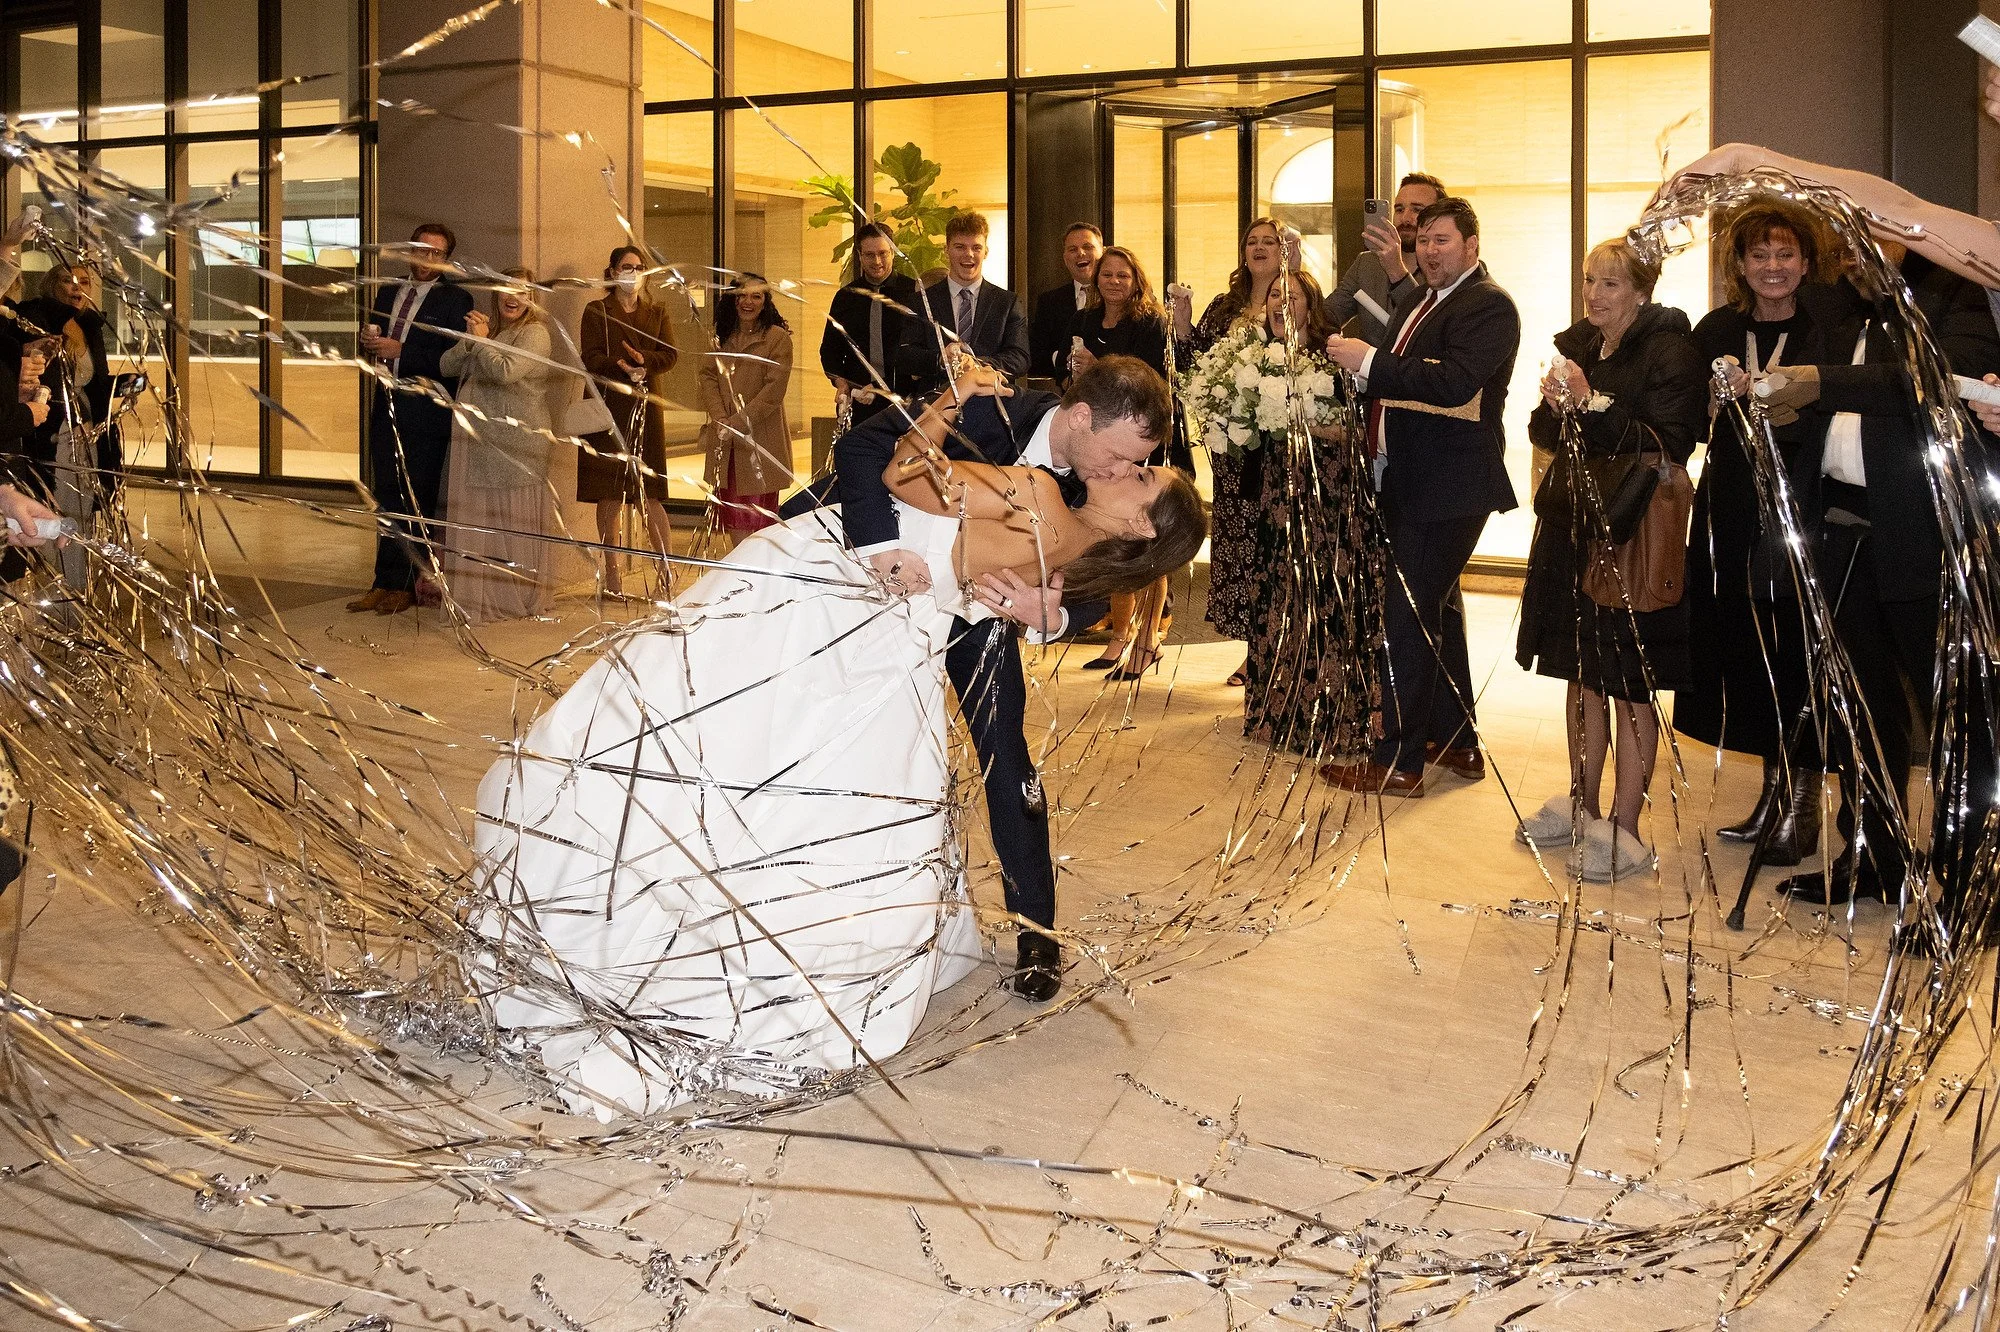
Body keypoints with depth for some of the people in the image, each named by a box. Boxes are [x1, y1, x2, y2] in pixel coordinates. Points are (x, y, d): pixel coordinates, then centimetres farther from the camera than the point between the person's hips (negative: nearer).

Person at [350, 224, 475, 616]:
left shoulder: (456, 300, -5)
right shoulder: (388, 294, 16)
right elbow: (374, 347, 20)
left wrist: (399, 352, -19)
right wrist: (369, 343, -3)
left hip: (426, 414, -6)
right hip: (387, 410, 6)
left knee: (416, 504, 0)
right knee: (387, 501, 10)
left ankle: (403, 586, 7)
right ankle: (385, 583, 16)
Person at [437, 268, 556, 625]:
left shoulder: (535, 334, -7)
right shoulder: (487, 330, 16)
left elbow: (505, 371, -22)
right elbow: (447, 367, 9)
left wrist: (480, 340, -8)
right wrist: (470, 340, -7)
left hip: (516, 441, -7)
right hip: (476, 440, 7)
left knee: (515, 521, 0)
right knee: (474, 520, 9)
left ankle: (520, 598, 10)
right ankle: (479, 596, 17)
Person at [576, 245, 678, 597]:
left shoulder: (657, 313, 16)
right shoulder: (596, 312, 7)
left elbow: (671, 354, 3)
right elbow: (590, 358, -6)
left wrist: (644, 360, -16)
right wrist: (624, 368, -22)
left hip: (646, 408, 2)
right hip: (608, 407, -2)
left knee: (650, 494, -3)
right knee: (609, 495, -2)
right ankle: (612, 572, 4)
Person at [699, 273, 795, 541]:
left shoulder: (778, 338, -5)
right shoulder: (723, 338, 14)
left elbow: (774, 389, -12)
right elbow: (708, 377, 6)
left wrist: (738, 423, -15)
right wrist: (720, 419, -11)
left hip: (761, 438, -5)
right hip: (726, 443, 5)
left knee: (761, 514, -4)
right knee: (731, 508, 7)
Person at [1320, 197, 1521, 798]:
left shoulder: (1489, 305, -13)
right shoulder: (1418, 301, 15)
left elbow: (1454, 382, -27)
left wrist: (1369, 361, -27)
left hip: (1447, 485, -10)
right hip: (1407, 479, 10)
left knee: (1409, 615, -9)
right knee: (1437, 606, 18)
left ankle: (1397, 761, -2)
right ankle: (1456, 742, 32)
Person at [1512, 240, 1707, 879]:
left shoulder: (1669, 352, -11)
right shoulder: (1578, 343, 10)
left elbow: (1668, 447, -20)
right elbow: (1546, 433, 15)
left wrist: (1591, 406, -22)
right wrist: (1556, 406, -7)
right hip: (1573, 525, 7)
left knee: (1630, 685, 0)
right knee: (1582, 673, 15)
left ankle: (1625, 830, 8)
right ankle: (1582, 805, 29)